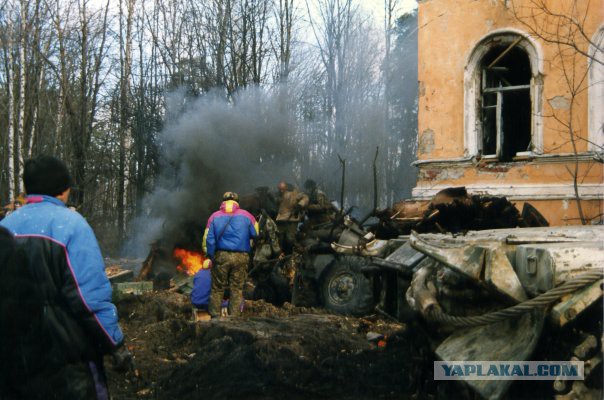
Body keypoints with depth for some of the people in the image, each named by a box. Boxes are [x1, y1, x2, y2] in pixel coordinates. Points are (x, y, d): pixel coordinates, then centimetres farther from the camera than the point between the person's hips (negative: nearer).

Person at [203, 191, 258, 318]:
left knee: (217, 289, 8)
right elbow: (256, 234, 8)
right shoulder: (246, 216, 6)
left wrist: (211, 256, 7)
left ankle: (215, 316, 9)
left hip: (221, 256, 0)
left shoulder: (214, 217, 6)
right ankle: (234, 317, 4)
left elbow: (208, 239, 0)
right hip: (241, 257, 0)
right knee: (237, 289, 5)